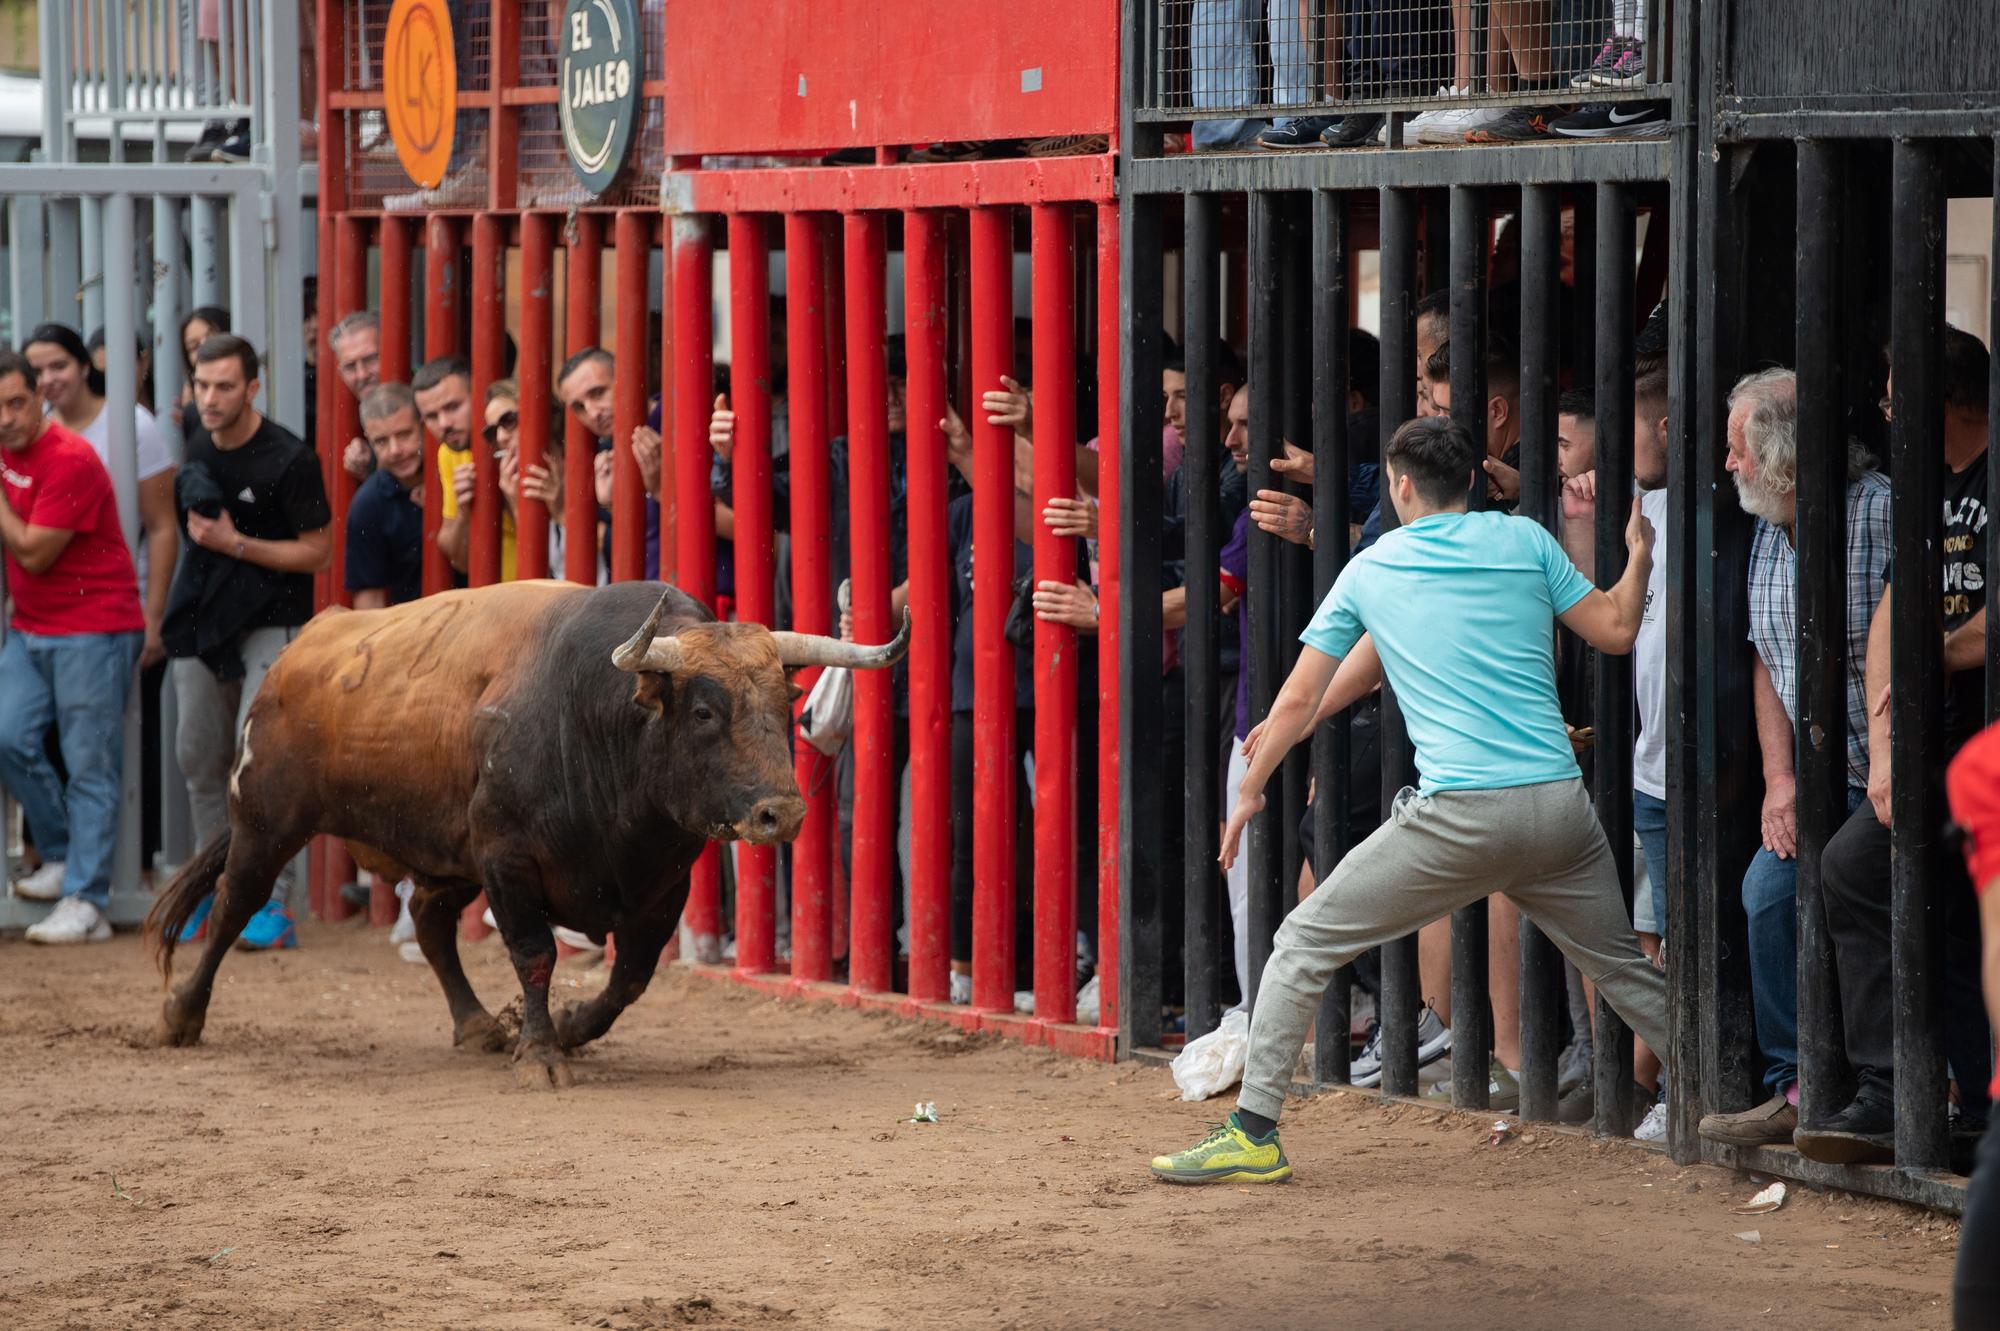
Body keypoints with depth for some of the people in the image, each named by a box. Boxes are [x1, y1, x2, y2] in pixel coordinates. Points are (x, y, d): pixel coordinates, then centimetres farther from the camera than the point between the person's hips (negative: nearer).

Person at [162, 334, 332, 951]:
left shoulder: (288, 460, -15)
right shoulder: (199, 446, 6)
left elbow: (318, 552, -13)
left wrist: (234, 544, -19)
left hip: (272, 620, -7)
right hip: (203, 621, 7)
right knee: (199, 756, 10)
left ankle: (272, 902, -15)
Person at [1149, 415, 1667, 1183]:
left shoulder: (1370, 570, 10)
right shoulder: (1524, 540, 10)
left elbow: (1299, 701, 15)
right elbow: (1614, 631, 12)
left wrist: (1250, 791, 28)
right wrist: (1640, 558, 31)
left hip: (1461, 816, -3)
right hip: (1559, 804, 3)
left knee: (1304, 945, 8)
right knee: (1623, 970, 21)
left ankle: (1254, 1133, 4)